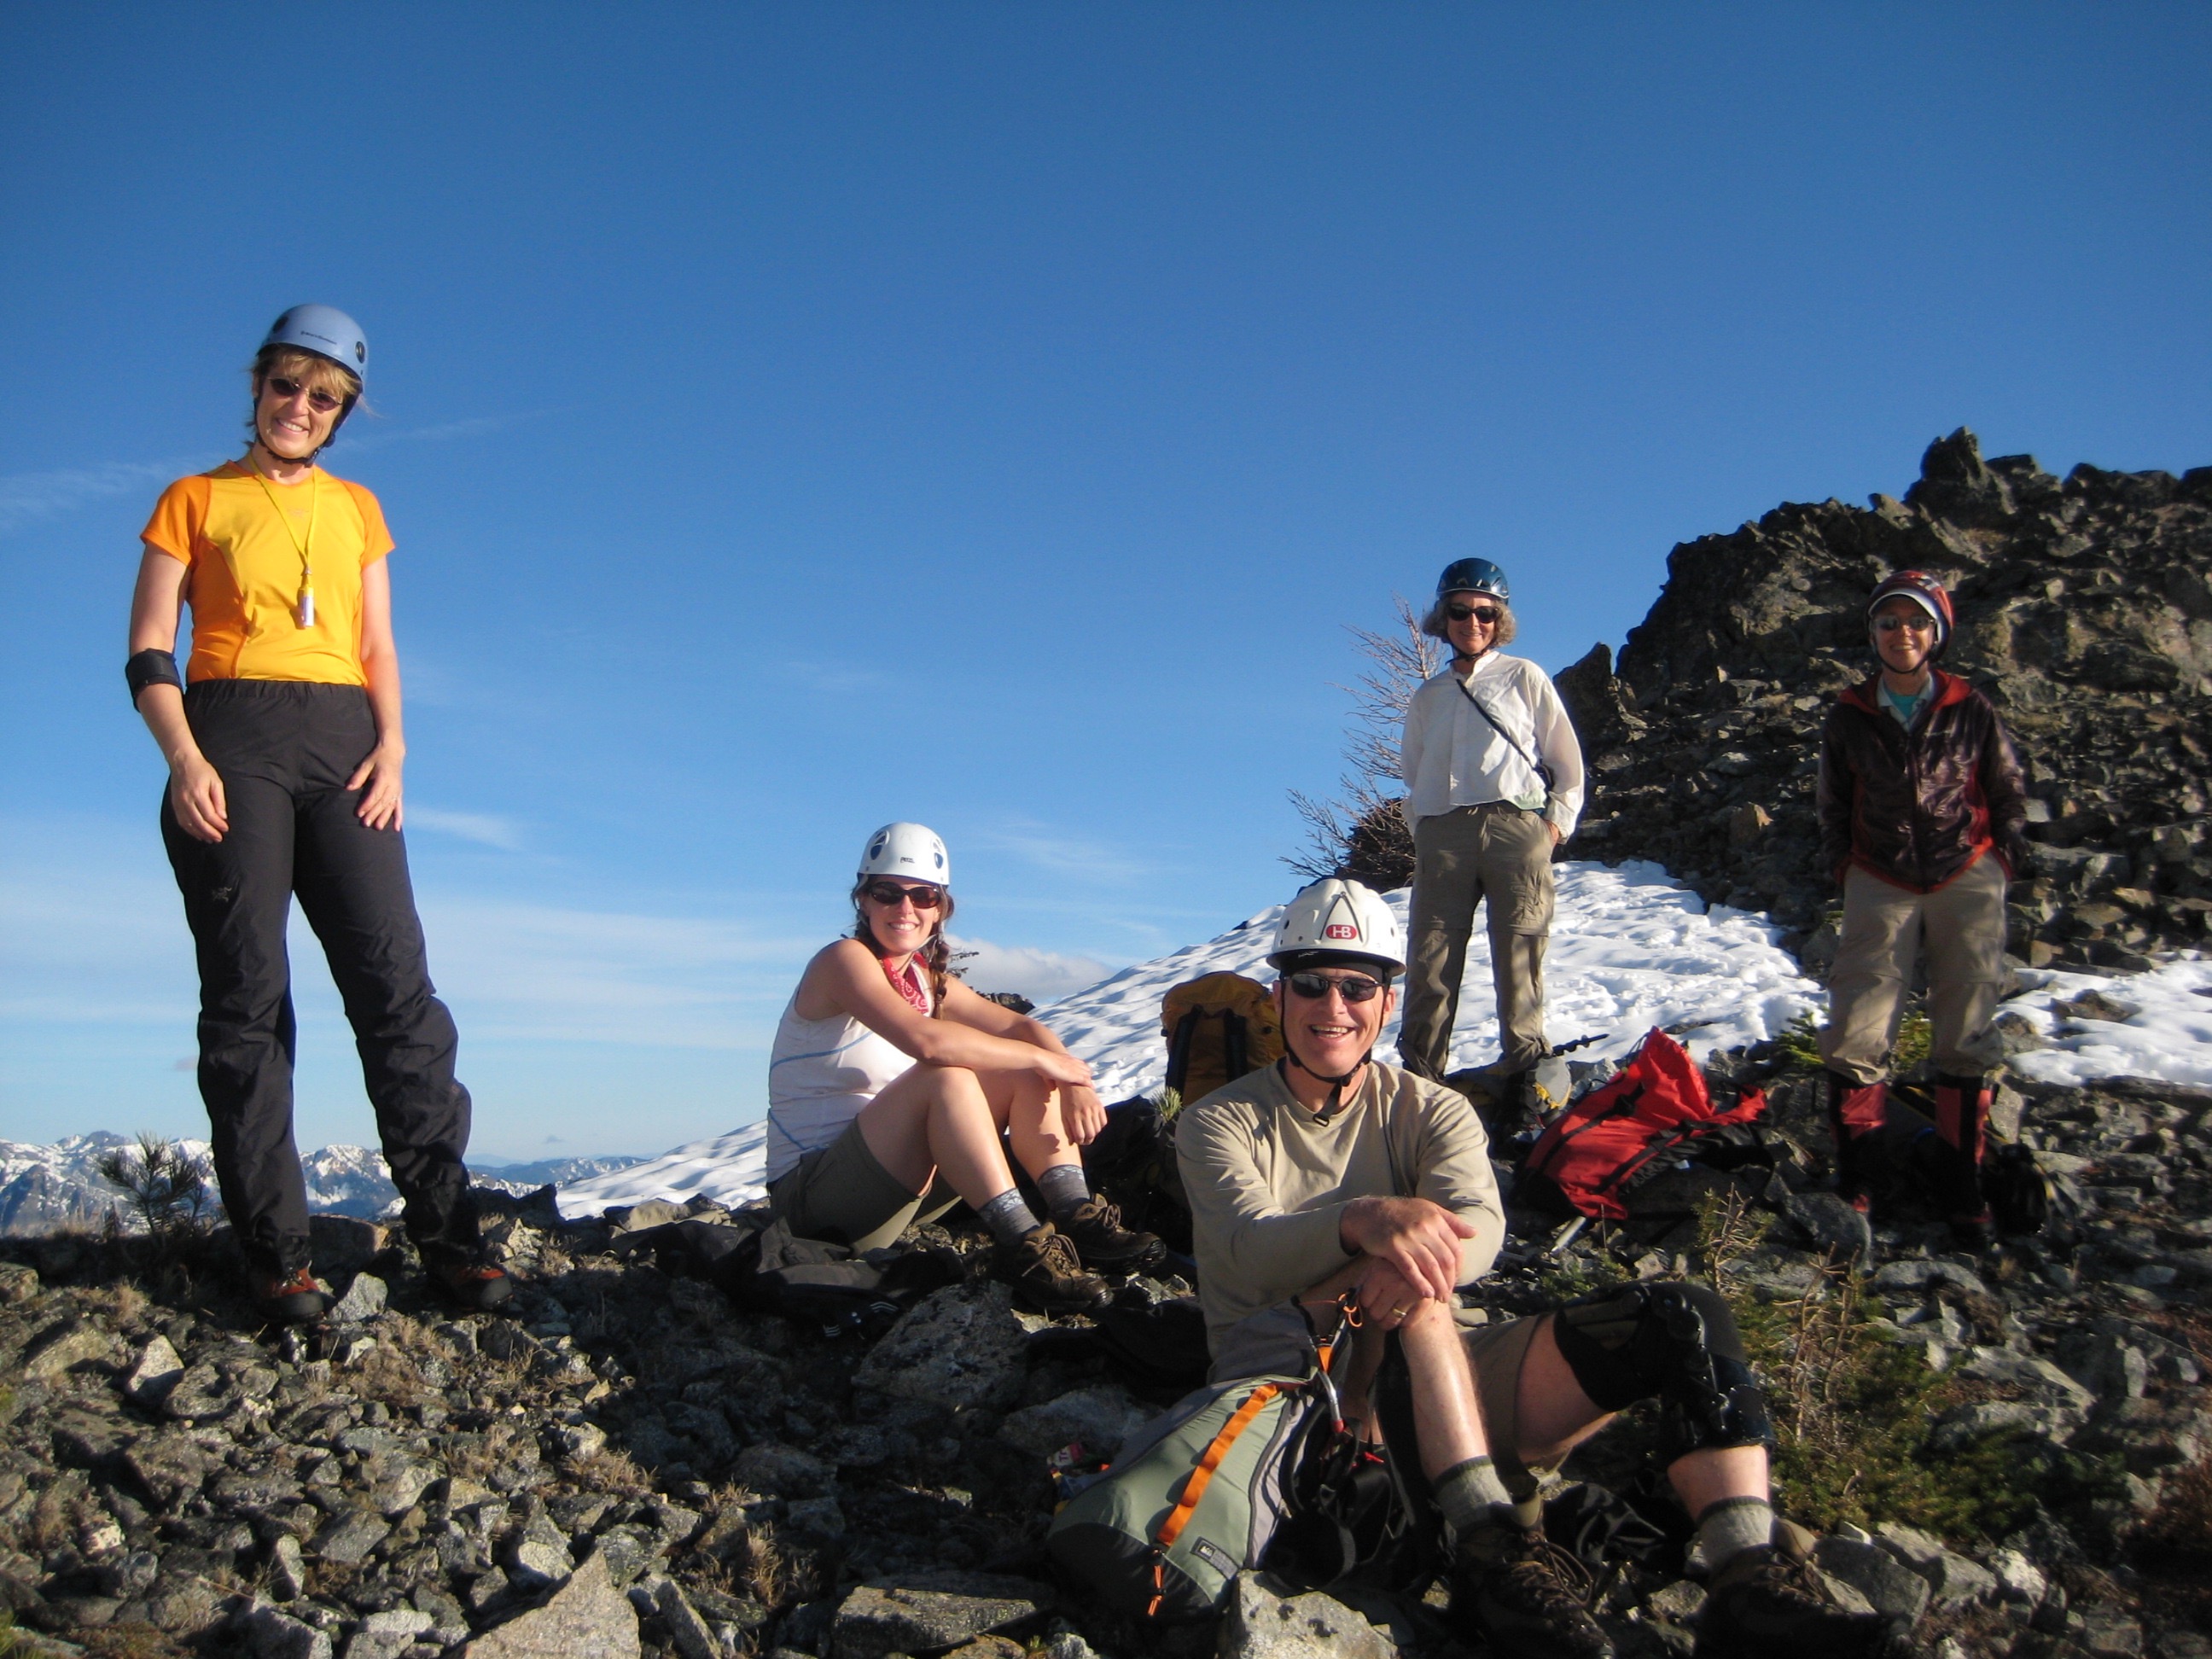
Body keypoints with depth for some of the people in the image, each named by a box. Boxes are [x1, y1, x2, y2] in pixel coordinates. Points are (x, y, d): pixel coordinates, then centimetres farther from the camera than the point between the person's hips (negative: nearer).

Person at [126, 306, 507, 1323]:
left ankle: (444, 1232, -11)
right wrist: (183, 757, -12)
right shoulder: (195, 501, 13)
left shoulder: (357, 509, 22)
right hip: (233, 736, -2)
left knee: (395, 979, -10)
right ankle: (276, 1255, -4)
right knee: (247, 993, -6)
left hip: (343, 742, 2)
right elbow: (148, 654, 5)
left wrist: (391, 746, -2)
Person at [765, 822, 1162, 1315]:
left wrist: (1076, 1083, -18)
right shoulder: (843, 960, -14)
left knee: (1026, 1077, -4)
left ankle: (1078, 1218, -19)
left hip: (898, 1187, 8)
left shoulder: (926, 977, 10)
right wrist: (1044, 1060, -22)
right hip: (811, 1195, -8)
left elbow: (1019, 1026, 2)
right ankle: (1022, 1244, -33)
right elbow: (925, 1040, -31)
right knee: (946, 1076, -30)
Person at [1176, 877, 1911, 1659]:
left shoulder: (1430, 1111, 12)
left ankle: (1753, 1587, -26)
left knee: (1685, 1318, -13)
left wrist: (1429, 1250, -35)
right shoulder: (1218, 1123, 5)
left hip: (1447, 1376, 4)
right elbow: (1251, 1246, -17)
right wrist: (1364, 1223, -38)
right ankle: (1494, 1548, -38)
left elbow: (1480, 1228, -9)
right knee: (1409, 1287, -35)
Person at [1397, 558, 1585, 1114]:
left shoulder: (1524, 678, 13)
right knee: (1431, 956, -5)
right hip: (1442, 834, 2)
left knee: (1520, 952, -5)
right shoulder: (1427, 697, 21)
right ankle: (1419, 1072, -3)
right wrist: (1420, 826, 13)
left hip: (1515, 824, -2)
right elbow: (1413, 774, 26)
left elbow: (1567, 758, 12)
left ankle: (1526, 1069, -1)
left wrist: (1558, 819, 3)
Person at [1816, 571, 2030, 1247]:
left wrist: (2004, 862, 2)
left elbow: (2010, 794, 9)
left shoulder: (1973, 712, 0)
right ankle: (1857, 1170, 6)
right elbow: (1832, 805, 13)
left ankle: (1962, 1185, 14)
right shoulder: (1848, 718, 2)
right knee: (1856, 1031, -9)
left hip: (1967, 882, 0)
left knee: (1965, 1034, 3)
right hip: (1881, 886, 0)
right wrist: (1842, 868, 6)